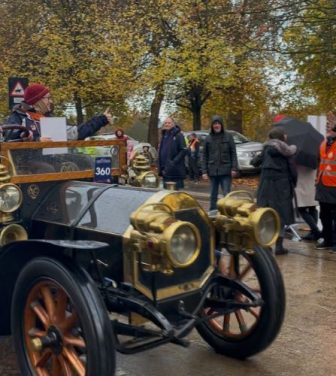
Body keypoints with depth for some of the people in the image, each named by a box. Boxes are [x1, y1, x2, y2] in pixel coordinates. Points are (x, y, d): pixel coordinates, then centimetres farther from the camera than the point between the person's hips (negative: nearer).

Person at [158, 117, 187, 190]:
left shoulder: (178, 135, -6)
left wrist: (174, 161, -19)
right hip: (166, 171, 7)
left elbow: (184, 151, -12)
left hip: (176, 171, -7)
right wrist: (161, 167, 11)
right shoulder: (164, 135, 15)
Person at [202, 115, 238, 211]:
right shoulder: (208, 138, 6)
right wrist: (204, 171, -1)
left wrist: (234, 168, -8)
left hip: (226, 171, -2)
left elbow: (233, 153, 0)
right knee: (213, 195, 9)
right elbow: (205, 156, 6)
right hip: (213, 171, 2)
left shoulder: (228, 136, 1)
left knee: (227, 194, -4)